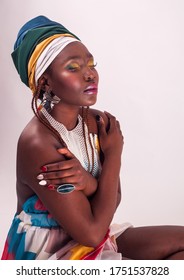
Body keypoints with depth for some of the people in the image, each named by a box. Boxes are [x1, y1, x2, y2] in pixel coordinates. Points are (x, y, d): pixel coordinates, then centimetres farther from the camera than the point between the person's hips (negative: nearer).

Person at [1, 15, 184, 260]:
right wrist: (114, 154, -18)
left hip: (87, 237, 7)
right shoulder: (37, 144, -27)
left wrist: (87, 182, -25)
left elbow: (112, 201, -2)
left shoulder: (98, 122, -5)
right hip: (47, 254, -7)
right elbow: (92, 233, -23)